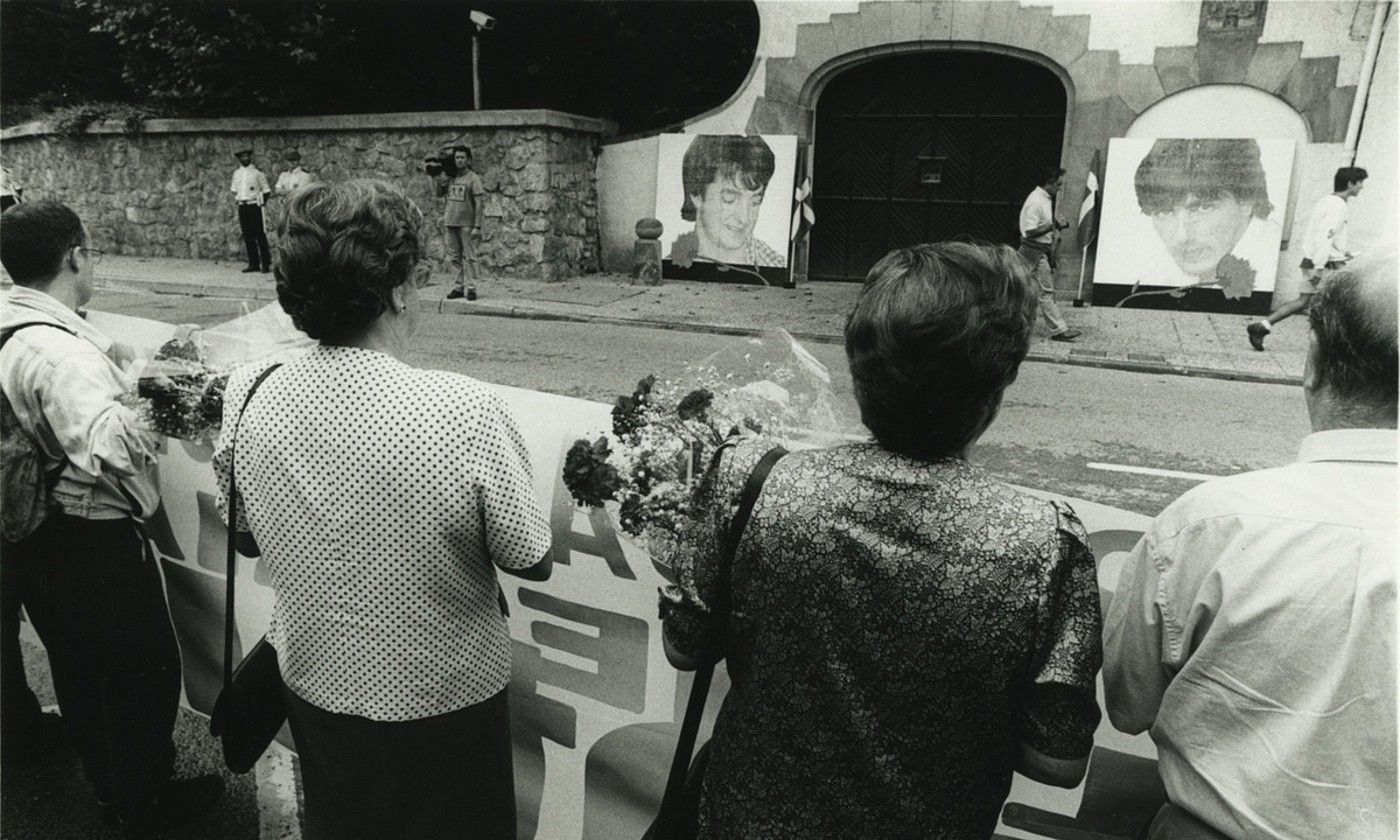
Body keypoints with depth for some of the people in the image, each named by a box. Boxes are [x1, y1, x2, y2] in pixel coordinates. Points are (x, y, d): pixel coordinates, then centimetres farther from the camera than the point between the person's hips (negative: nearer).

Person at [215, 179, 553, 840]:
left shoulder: (249, 399, -14)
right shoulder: (465, 411, -30)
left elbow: (250, 533, 4)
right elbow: (532, 562, -18)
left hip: (312, 687, 4)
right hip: (443, 704, -4)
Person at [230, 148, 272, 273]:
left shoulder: (257, 172, -2)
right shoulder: (237, 173, 12)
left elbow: (266, 191, 0)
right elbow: (234, 190, 24)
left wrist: (262, 203, -5)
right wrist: (237, 200, 12)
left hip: (254, 206, -5)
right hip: (242, 207, 5)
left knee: (260, 235, -7)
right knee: (248, 237, 5)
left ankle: (266, 264, -5)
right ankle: (253, 264, 10)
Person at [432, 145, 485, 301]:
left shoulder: (473, 178, -3)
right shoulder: (450, 177, 12)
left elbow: (479, 204, -6)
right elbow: (439, 193, 19)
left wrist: (477, 225, -12)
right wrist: (436, 177, 9)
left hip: (466, 224, -5)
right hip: (450, 223, 5)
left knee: (469, 256, -3)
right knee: (454, 257, 8)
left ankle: (471, 288, 0)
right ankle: (458, 286, 14)